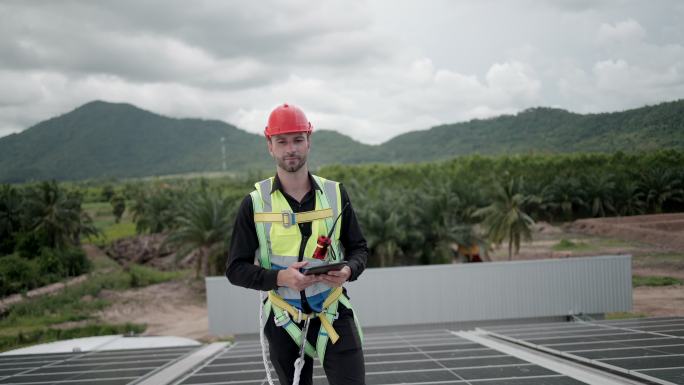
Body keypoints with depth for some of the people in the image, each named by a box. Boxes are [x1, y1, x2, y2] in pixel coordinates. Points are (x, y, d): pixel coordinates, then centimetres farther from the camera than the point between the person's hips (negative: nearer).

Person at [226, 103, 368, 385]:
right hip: (284, 322, 0)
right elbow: (236, 268, -3)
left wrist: (349, 270, -14)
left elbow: (359, 247, 10)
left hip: (335, 316, 0)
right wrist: (280, 278, -21)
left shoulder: (335, 194, 2)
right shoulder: (254, 203, -3)